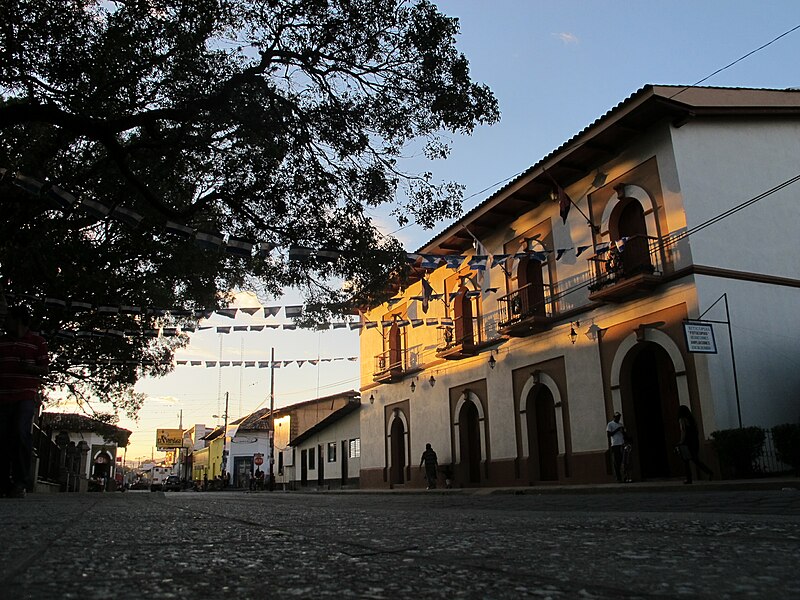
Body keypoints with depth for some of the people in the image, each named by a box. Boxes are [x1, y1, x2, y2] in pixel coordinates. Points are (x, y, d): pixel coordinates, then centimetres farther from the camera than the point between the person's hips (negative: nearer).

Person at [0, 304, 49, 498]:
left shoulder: (37, 342, 5)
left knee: (21, 433, -18)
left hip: (26, 397, -4)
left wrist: (30, 367, -15)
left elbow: (45, 369, 3)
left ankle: (20, 482, -15)